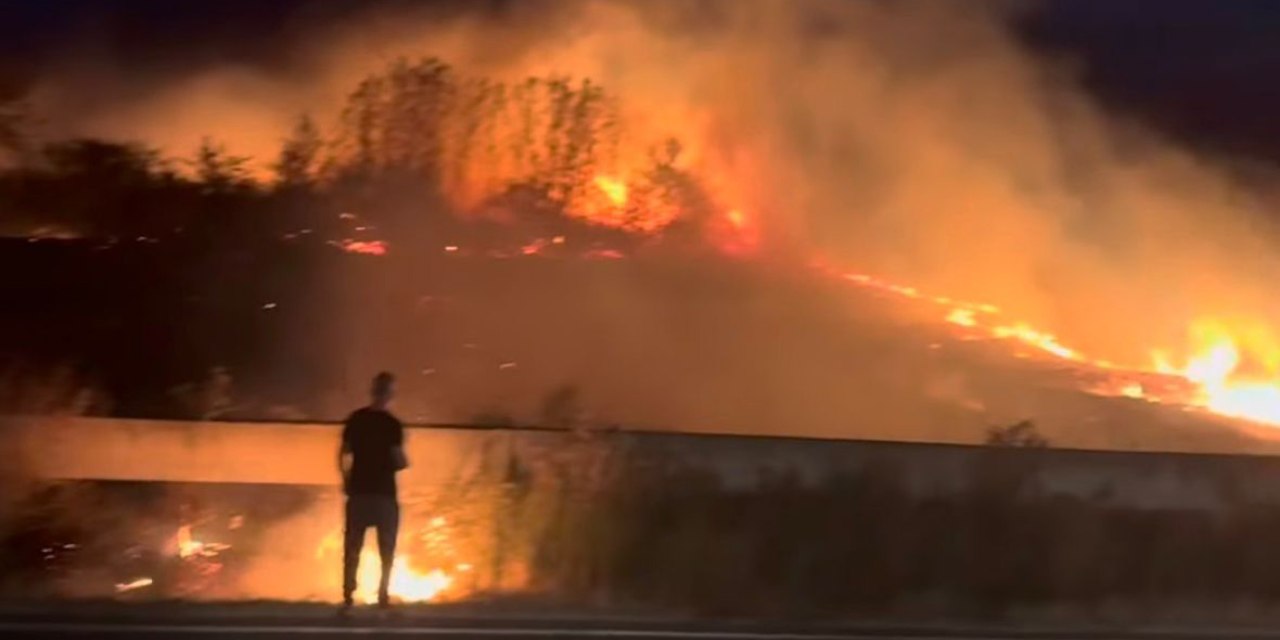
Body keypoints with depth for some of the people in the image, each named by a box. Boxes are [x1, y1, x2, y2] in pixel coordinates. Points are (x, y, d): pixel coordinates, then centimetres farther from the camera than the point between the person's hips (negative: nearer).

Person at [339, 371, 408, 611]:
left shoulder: (355, 419, 3)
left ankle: (348, 597, 4)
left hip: (358, 491, 3)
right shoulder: (392, 424, -9)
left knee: (352, 547, 9)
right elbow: (399, 460, -13)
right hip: (384, 492, -3)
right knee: (386, 549, 8)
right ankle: (383, 597, 4)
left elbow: (343, 454, 5)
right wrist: (404, 463, 9)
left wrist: (346, 480, 19)